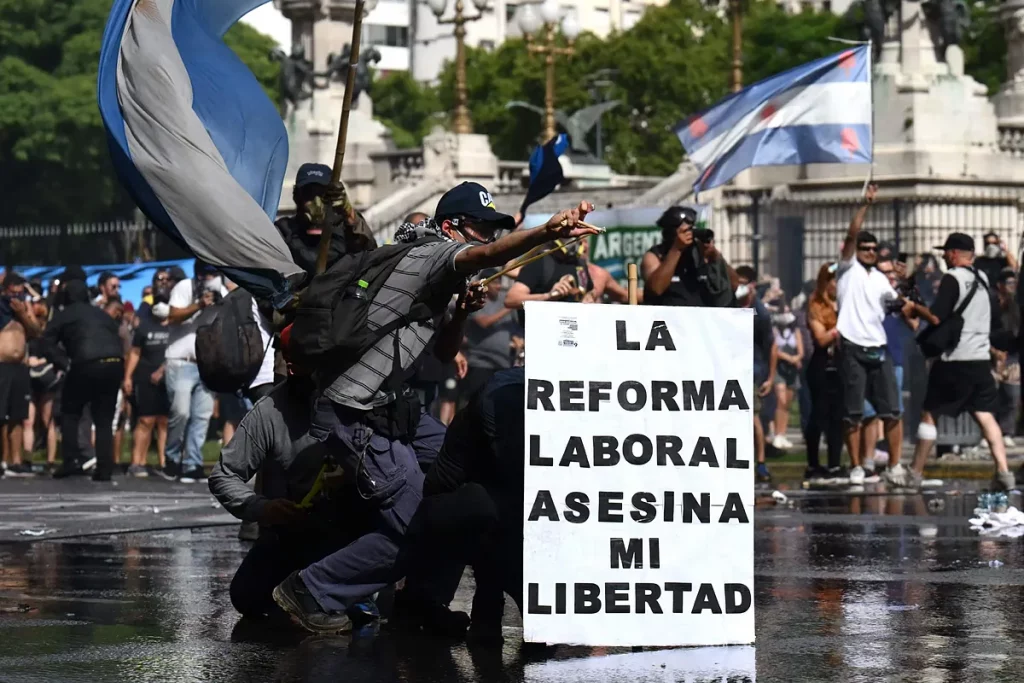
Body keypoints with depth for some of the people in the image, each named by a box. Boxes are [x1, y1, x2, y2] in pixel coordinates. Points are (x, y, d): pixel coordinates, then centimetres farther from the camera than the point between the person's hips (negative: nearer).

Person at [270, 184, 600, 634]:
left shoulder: (437, 275, 20)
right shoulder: (436, 253, -11)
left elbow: (443, 353, 24)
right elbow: (485, 256, -35)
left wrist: (462, 313, 4)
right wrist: (545, 233, -52)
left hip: (386, 406, 11)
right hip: (356, 418, -11)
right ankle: (311, 593, 2)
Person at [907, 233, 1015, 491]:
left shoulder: (953, 278, -10)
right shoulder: (983, 279, 12)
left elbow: (936, 318, -18)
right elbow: (996, 321, 19)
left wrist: (915, 307, -3)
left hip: (954, 361, -6)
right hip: (981, 359, 6)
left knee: (929, 414, 4)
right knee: (986, 415, 3)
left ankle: (916, 472, 7)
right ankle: (1003, 472, -11)